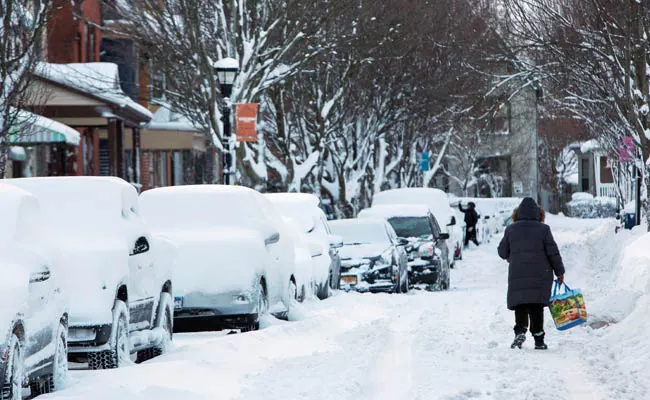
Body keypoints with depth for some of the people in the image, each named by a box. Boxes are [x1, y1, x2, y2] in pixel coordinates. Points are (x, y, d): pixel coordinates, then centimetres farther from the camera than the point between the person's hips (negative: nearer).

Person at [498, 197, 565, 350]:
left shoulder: (511, 230, 3)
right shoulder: (543, 229, -2)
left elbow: (502, 252, 8)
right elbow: (553, 252, -2)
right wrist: (559, 271, 7)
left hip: (517, 275, 1)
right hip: (540, 275, -1)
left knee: (520, 305, 4)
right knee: (536, 307, 4)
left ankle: (520, 330, -20)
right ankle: (539, 340, 2)